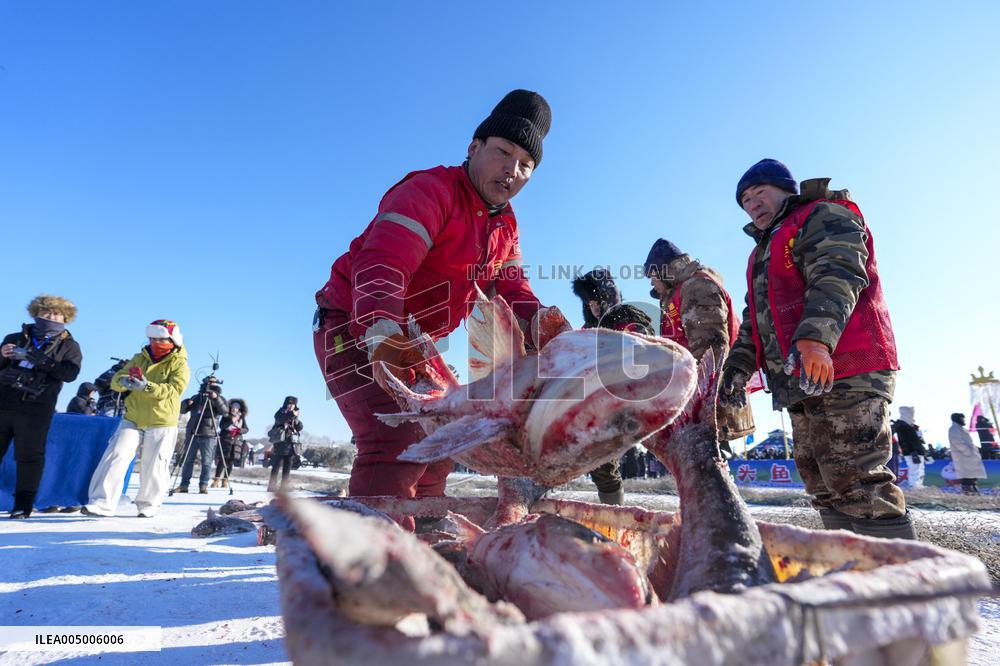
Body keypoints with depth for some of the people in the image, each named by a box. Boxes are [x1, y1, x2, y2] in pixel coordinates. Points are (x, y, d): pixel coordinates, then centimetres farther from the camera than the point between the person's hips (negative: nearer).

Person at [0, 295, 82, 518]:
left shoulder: (68, 346, 6)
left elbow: (70, 373, -11)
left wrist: (40, 360, -22)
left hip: (35, 410, -3)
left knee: (29, 456, 0)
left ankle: (23, 504, 7)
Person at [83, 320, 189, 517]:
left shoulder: (179, 364, -4)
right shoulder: (140, 358, 10)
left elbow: (174, 390, -19)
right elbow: (116, 380, 3)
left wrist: (146, 386, -33)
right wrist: (123, 381, -22)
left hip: (161, 423, -4)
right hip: (132, 420, 4)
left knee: (153, 466, 4)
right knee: (116, 457, -6)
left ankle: (148, 505, 22)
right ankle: (103, 503, 0)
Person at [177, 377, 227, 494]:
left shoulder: (219, 399, 5)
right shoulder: (196, 397, 13)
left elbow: (225, 410, -14)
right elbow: (182, 410, 13)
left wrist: (216, 398, -29)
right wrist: (186, 403, -10)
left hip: (208, 436, -3)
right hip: (192, 434, 3)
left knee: (207, 462, -3)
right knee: (188, 460, 6)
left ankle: (203, 485, 4)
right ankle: (184, 484, 13)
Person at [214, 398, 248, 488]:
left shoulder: (242, 418, 11)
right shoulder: (226, 416, 5)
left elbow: (246, 429, 7)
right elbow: (221, 426, -9)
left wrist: (239, 430, -11)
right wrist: (231, 421, -21)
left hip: (237, 442, 2)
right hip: (225, 440, -2)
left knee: (231, 462, 1)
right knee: (222, 460, -9)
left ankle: (225, 480, 8)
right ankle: (216, 479, -2)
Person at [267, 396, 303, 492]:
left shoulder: (294, 415, 17)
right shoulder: (281, 412, 2)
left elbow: (300, 428, 10)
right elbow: (279, 419, -21)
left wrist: (296, 420, -10)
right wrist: (291, 415, -32)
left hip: (291, 443, 5)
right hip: (280, 442, -5)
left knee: (287, 468, 5)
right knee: (276, 466, -5)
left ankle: (284, 487, 10)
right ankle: (272, 486, -3)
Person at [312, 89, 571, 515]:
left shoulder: (505, 228, 8)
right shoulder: (430, 191, -20)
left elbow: (509, 293, -4)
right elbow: (379, 265, -35)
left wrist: (538, 323, -26)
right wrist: (382, 333, -52)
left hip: (410, 343, 9)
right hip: (355, 331, -9)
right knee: (398, 442, -25)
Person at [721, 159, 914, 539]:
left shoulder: (824, 217, 2)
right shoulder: (765, 253, 28)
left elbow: (836, 277, -18)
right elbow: (755, 321, 26)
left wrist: (815, 337, -34)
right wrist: (737, 367, 13)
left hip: (845, 374, -9)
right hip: (802, 383, 9)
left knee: (856, 480, -12)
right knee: (823, 484, 10)